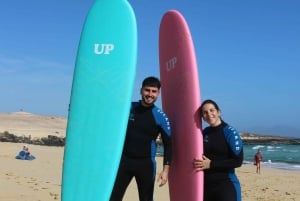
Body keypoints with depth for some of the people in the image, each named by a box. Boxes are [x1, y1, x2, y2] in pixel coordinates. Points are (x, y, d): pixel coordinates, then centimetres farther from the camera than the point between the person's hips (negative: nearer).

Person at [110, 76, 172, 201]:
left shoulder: (160, 117, -6)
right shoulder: (129, 108, 1)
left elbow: (168, 144, -5)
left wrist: (166, 169, -12)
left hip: (146, 163, -2)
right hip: (124, 159, 2)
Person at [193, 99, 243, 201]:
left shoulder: (230, 132, -9)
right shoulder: (204, 133, 8)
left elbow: (237, 161, -13)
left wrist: (211, 164, -16)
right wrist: (198, 162, 1)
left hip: (226, 184, -6)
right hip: (206, 184, 6)